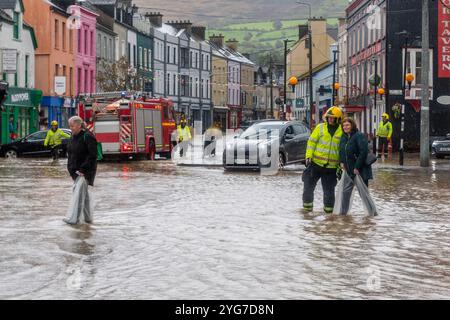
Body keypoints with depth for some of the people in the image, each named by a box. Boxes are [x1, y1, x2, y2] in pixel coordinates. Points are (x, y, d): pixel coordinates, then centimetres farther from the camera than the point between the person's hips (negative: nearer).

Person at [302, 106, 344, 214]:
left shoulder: (342, 131, 1)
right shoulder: (320, 127, 0)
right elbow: (311, 141, 0)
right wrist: (309, 156, -10)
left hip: (331, 167, 0)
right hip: (316, 163, 0)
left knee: (329, 189, 7)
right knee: (309, 185, 4)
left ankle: (328, 208, 22)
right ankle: (307, 205, 20)